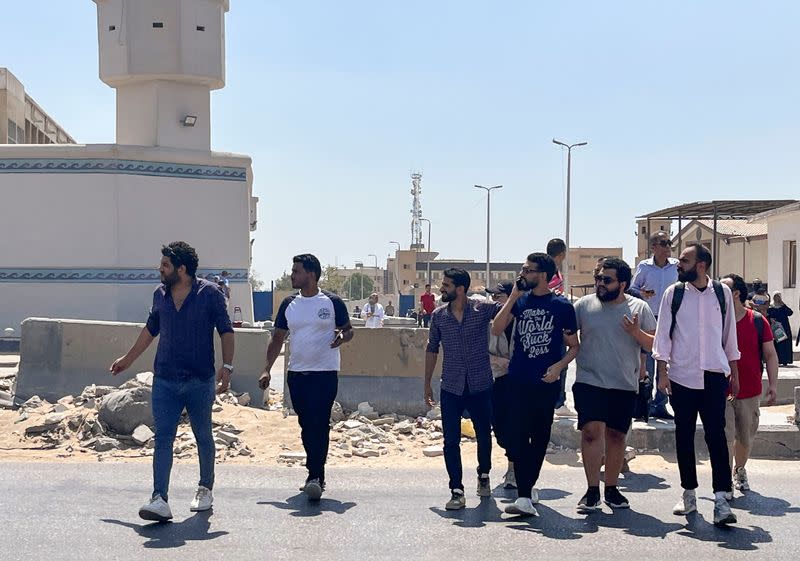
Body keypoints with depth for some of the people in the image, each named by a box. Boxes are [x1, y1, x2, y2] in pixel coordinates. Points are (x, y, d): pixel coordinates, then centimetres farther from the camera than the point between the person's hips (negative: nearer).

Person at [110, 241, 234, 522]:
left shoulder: (209, 293, -6)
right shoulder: (160, 295, 8)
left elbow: (226, 331, -3)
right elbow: (151, 329, 22)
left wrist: (227, 366, -13)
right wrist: (128, 359, 27)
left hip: (200, 381, -3)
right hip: (164, 380, 3)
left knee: (203, 437, 12)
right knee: (162, 438, -7)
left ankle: (205, 489, 30)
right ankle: (160, 500, -11)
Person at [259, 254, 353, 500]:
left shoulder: (332, 302, -3)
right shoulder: (289, 304, 9)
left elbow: (348, 329, 5)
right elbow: (278, 338, 12)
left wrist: (342, 336, -19)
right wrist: (267, 369, 4)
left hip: (325, 373, -5)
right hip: (296, 373, 5)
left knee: (319, 425, -12)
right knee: (306, 426, 10)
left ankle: (314, 477, -13)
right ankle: (316, 477, 22)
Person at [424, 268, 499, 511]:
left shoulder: (483, 308, -6)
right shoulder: (438, 315, 3)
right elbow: (432, 349, 12)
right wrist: (427, 384, 13)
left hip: (481, 386, -1)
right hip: (451, 388, 1)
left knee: (484, 436, 14)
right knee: (451, 441, -3)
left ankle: (483, 476, 39)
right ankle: (457, 491, 3)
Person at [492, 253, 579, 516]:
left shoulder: (562, 306, -1)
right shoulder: (520, 300, 4)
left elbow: (573, 346, 5)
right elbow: (496, 329, -7)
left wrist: (558, 366, -13)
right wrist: (513, 297, -11)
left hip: (546, 382, 0)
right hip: (518, 380, 1)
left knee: (540, 437, 10)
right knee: (519, 436, -8)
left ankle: (528, 486, 27)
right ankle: (524, 496, -9)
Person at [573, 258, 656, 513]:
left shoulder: (639, 308, 3)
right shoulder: (584, 304, 3)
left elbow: (655, 345, 3)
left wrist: (637, 333, -15)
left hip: (625, 386, 2)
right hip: (590, 382, -1)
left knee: (617, 435, 9)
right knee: (592, 431, -14)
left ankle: (611, 488, 22)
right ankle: (592, 490, -6)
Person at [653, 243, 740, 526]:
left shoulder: (722, 292, 4)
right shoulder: (673, 293, 2)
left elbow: (729, 333, 11)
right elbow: (663, 333, 2)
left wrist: (734, 370, 12)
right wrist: (662, 371, -4)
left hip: (714, 375, -1)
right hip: (682, 375, 1)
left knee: (716, 434, -8)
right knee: (684, 435, 7)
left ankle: (721, 499, -9)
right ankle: (689, 494, 19)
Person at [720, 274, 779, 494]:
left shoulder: (757, 320, -1)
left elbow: (770, 354, 3)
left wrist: (773, 385, -3)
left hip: (750, 392, 2)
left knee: (746, 437, 15)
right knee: (725, 437, -7)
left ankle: (739, 470, 39)